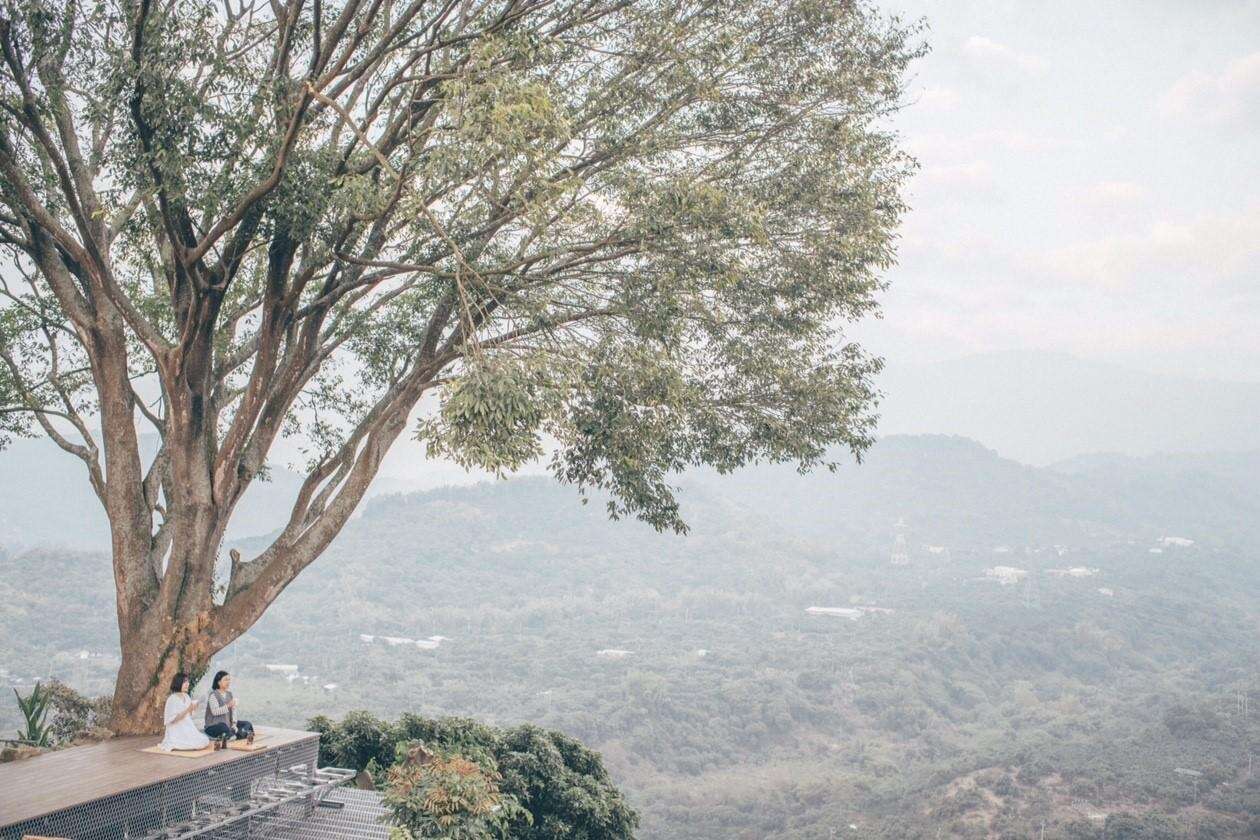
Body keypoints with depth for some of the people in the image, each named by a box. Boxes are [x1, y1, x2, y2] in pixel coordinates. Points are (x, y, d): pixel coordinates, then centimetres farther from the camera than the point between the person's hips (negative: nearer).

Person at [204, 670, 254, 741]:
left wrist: (234, 723, -9)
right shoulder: (213, 695, -11)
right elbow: (214, 711, -25)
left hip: (228, 723, 8)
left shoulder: (229, 694, 11)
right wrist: (228, 706, -34)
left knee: (247, 724, -6)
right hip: (214, 726, -8)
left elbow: (233, 710, 5)